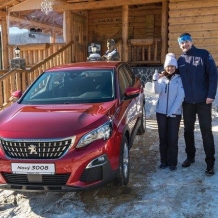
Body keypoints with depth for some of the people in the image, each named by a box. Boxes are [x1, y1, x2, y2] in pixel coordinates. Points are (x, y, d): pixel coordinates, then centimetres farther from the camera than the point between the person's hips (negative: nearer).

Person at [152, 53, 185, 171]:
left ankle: (172, 162, 10)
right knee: (163, 137, 8)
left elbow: (181, 96, -9)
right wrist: (155, 80, -25)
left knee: (173, 138, 0)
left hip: (175, 113, -3)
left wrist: (173, 111, -16)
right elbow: (157, 91, -9)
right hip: (161, 112, 3)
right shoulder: (162, 78, 7)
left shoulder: (179, 79, -3)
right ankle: (164, 161, 19)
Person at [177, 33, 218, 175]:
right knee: (188, 130, 12)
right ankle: (190, 157, 28)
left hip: (203, 100, -4)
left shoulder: (204, 54, -4)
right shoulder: (180, 60, 8)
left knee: (206, 130, -2)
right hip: (187, 101, 4)